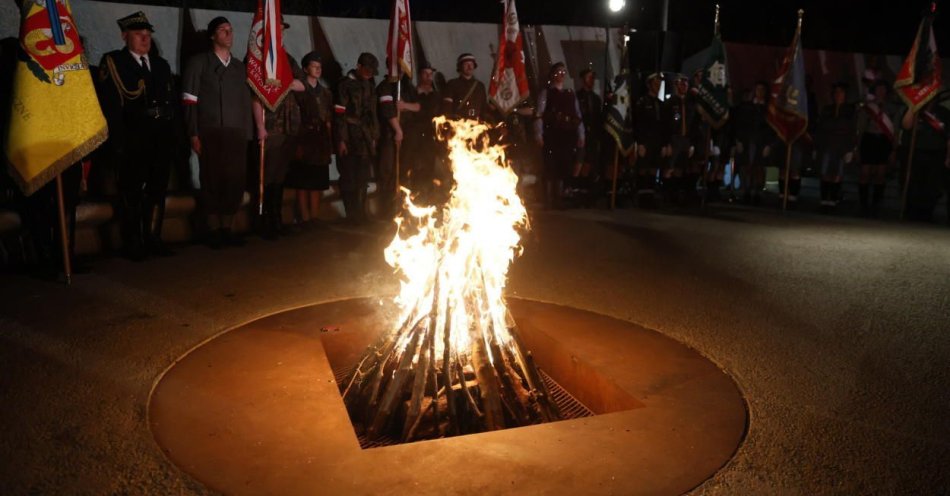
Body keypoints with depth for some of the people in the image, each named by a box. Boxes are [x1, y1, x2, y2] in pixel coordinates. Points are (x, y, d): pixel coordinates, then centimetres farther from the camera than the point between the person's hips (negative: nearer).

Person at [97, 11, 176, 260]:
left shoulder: (161, 64, 16)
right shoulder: (113, 62, -1)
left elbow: (171, 100, 13)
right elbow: (110, 106, -8)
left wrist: (171, 135, 4)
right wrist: (119, 142, -14)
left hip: (162, 138, 5)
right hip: (132, 138, -5)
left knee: (157, 190, 10)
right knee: (131, 192, 5)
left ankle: (152, 239, 21)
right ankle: (132, 244, 14)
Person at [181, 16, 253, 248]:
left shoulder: (239, 66, 17)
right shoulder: (198, 62, 5)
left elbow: (246, 102, 13)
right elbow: (189, 101, 0)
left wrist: (248, 133, 5)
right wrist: (193, 134, -8)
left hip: (236, 134, 3)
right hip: (210, 133, -3)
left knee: (236, 181, 1)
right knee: (212, 181, 0)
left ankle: (227, 229, 13)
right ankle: (214, 231, 10)